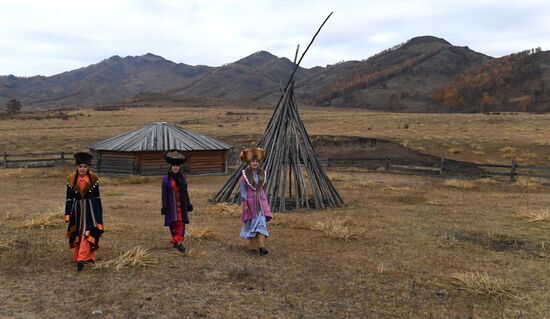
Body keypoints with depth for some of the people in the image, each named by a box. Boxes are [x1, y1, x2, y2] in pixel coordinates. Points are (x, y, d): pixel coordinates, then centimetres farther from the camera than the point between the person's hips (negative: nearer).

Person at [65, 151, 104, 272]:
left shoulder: (93, 178, -2)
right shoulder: (71, 179, 0)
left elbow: (97, 196, 4)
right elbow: (69, 198, 2)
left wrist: (100, 213, 4)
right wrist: (67, 214, -1)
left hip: (90, 208, -2)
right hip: (77, 209, 2)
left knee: (87, 233, -11)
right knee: (78, 234, 10)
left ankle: (82, 259, -11)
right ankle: (84, 256, 26)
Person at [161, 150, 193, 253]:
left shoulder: (182, 178, 6)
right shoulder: (166, 179, -4)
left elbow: (185, 193, 10)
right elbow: (164, 194, -4)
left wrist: (188, 205, 10)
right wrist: (165, 207, -9)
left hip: (181, 205, 2)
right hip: (171, 205, -2)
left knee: (181, 223, -7)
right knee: (173, 224, 7)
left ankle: (179, 242, -10)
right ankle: (176, 241, 23)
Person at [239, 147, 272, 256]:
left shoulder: (262, 173, 2)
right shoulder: (245, 174, -8)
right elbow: (242, 189, -8)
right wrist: (244, 204, -13)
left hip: (261, 200, 2)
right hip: (250, 201, -2)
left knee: (262, 222, -10)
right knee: (251, 222, 10)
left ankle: (261, 247, -14)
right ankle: (252, 244, 30)